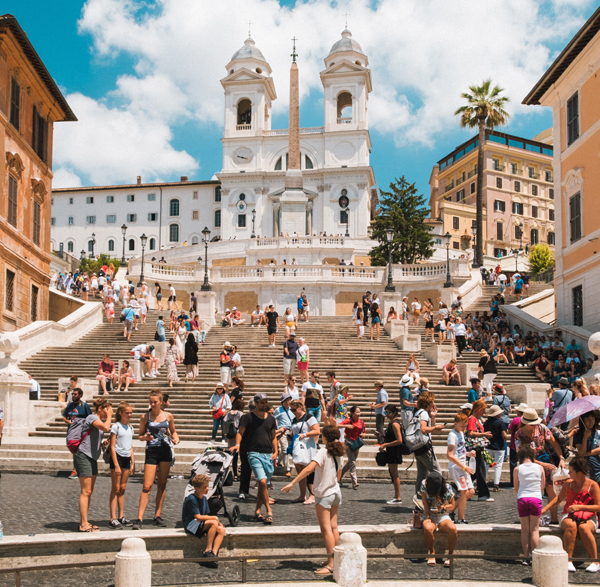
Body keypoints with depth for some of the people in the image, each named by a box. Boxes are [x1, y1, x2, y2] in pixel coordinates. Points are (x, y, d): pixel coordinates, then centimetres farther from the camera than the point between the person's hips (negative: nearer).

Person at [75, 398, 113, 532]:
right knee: (86, 492, -10)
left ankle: (84, 523, 15)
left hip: (92, 458, 10)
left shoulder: (99, 421, 19)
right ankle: (84, 525, -9)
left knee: (89, 492, 10)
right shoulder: (92, 417, -10)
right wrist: (109, 416, -13)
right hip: (83, 457, -10)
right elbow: (106, 427, -29)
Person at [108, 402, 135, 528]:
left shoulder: (130, 428, 12)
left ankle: (121, 517, 14)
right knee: (115, 489, -5)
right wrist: (116, 465, -16)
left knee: (122, 489, 10)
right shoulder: (116, 426, -8)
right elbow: (112, 447, -11)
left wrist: (133, 463, 12)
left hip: (127, 459, 6)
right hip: (117, 457, -6)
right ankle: (113, 519, -5)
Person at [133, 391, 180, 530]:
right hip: (151, 451, -2)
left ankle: (157, 516, 17)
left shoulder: (168, 416, 5)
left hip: (166, 451, 2)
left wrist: (175, 438, -3)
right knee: (147, 487, -9)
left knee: (162, 485, 8)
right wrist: (145, 437, -15)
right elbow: (140, 435, 6)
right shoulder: (145, 417, 1)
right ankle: (139, 519, -8)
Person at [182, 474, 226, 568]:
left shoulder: (204, 498, 11)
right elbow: (198, 517, -21)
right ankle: (207, 551, -24)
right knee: (213, 523, -31)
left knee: (222, 530, -14)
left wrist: (216, 521, -7)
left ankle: (214, 554, -25)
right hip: (191, 525, -8)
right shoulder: (191, 499, -16)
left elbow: (205, 516, 12)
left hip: (202, 525, 8)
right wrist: (215, 518, -14)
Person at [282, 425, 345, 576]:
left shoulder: (323, 452, -19)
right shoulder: (339, 453, 3)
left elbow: (309, 468, -32)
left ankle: (330, 565, -6)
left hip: (324, 495, -7)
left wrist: (292, 483, -33)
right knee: (333, 527, 14)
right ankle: (334, 560, 21)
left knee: (326, 530, -5)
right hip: (336, 492, 7)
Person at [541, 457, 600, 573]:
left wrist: (579, 507, -13)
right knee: (571, 526, -35)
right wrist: (545, 509, 17)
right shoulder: (568, 483, 9)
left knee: (583, 528, -38)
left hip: (588, 518, -2)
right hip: (569, 516, 2)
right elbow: (559, 498, 24)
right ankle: (568, 561, -35)